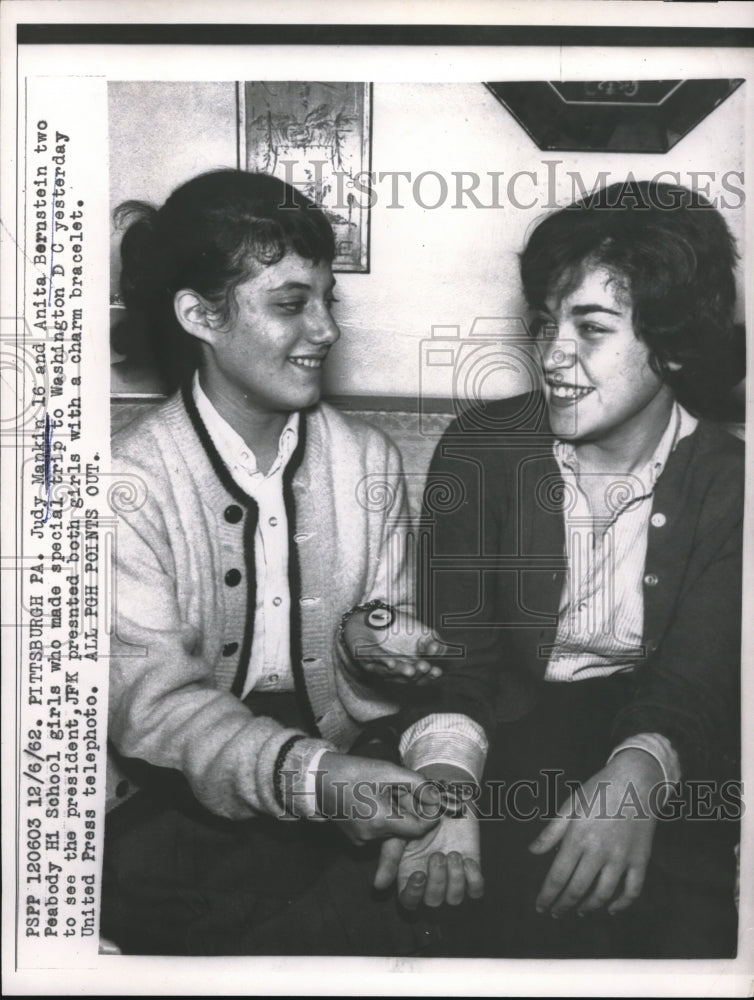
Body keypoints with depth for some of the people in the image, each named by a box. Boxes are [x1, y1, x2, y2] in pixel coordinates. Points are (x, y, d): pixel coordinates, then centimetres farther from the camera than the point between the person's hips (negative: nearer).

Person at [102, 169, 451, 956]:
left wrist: (371, 643, -15)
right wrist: (313, 776, -31)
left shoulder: (369, 460, 3)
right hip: (176, 803, -4)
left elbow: (389, 640, 10)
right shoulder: (130, 482, -9)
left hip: (342, 784, 4)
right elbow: (152, 704, -16)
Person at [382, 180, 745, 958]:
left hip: (666, 751, 1)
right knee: (537, 919, -26)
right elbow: (456, 650, -11)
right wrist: (445, 779, -32)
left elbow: (697, 680, -12)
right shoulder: (478, 448, -4)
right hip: (519, 736, -1)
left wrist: (636, 775, -35)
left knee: (691, 925, -24)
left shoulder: (726, 481, -3)